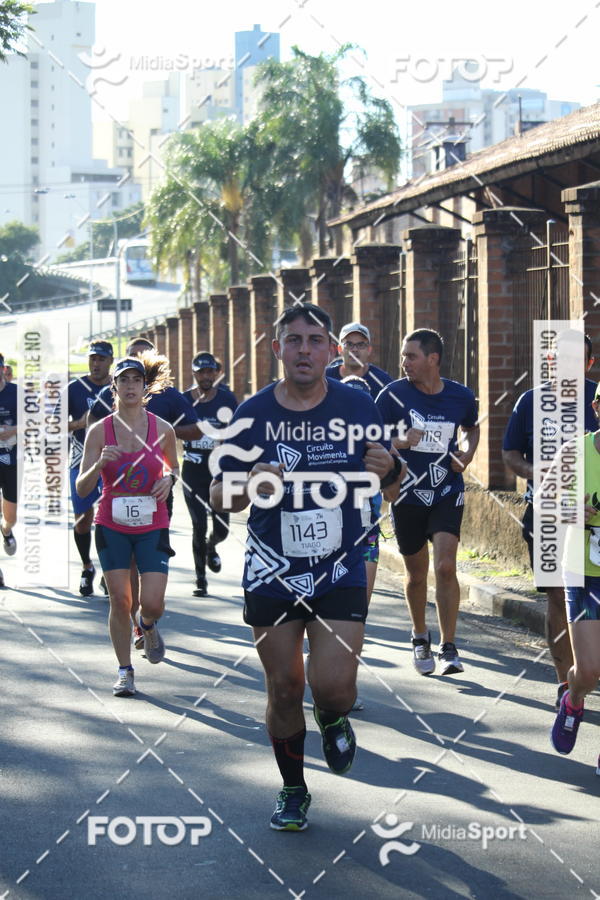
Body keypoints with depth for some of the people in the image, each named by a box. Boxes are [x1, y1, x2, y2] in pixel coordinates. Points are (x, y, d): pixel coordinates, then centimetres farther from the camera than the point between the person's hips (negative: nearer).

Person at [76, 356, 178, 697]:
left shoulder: (163, 430, -3)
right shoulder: (100, 431, -5)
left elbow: (174, 466, 17)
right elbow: (82, 488, -6)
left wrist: (168, 479, -6)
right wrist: (99, 465, -25)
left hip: (153, 527, 0)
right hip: (113, 526, 0)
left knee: (152, 602, -9)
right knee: (120, 601, -1)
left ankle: (149, 626, 28)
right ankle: (125, 671, 14)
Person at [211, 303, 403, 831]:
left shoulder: (357, 408, -2)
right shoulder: (251, 414, -3)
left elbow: (390, 489, 7)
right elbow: (219, 499, 0)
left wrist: (388, 471, -18)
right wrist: (249, 487, -22)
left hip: (341, 574, -1)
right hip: (271, 577, 1)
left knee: (334, 685, -13)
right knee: (284, 689, 7)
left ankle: (333, 718, 25)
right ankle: (293, 790, 30)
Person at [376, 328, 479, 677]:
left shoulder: (461, 396, -1)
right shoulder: (394, 394, -7)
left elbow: (473, 428, 20)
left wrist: (467, 455, 1)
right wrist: (400, 443, -23)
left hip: (447, 493, 0)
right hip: (408, 495, 0)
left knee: (446, 567, -13)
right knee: (416, 573, 10)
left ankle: (449, 648, -3)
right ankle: (421, 639, 32)